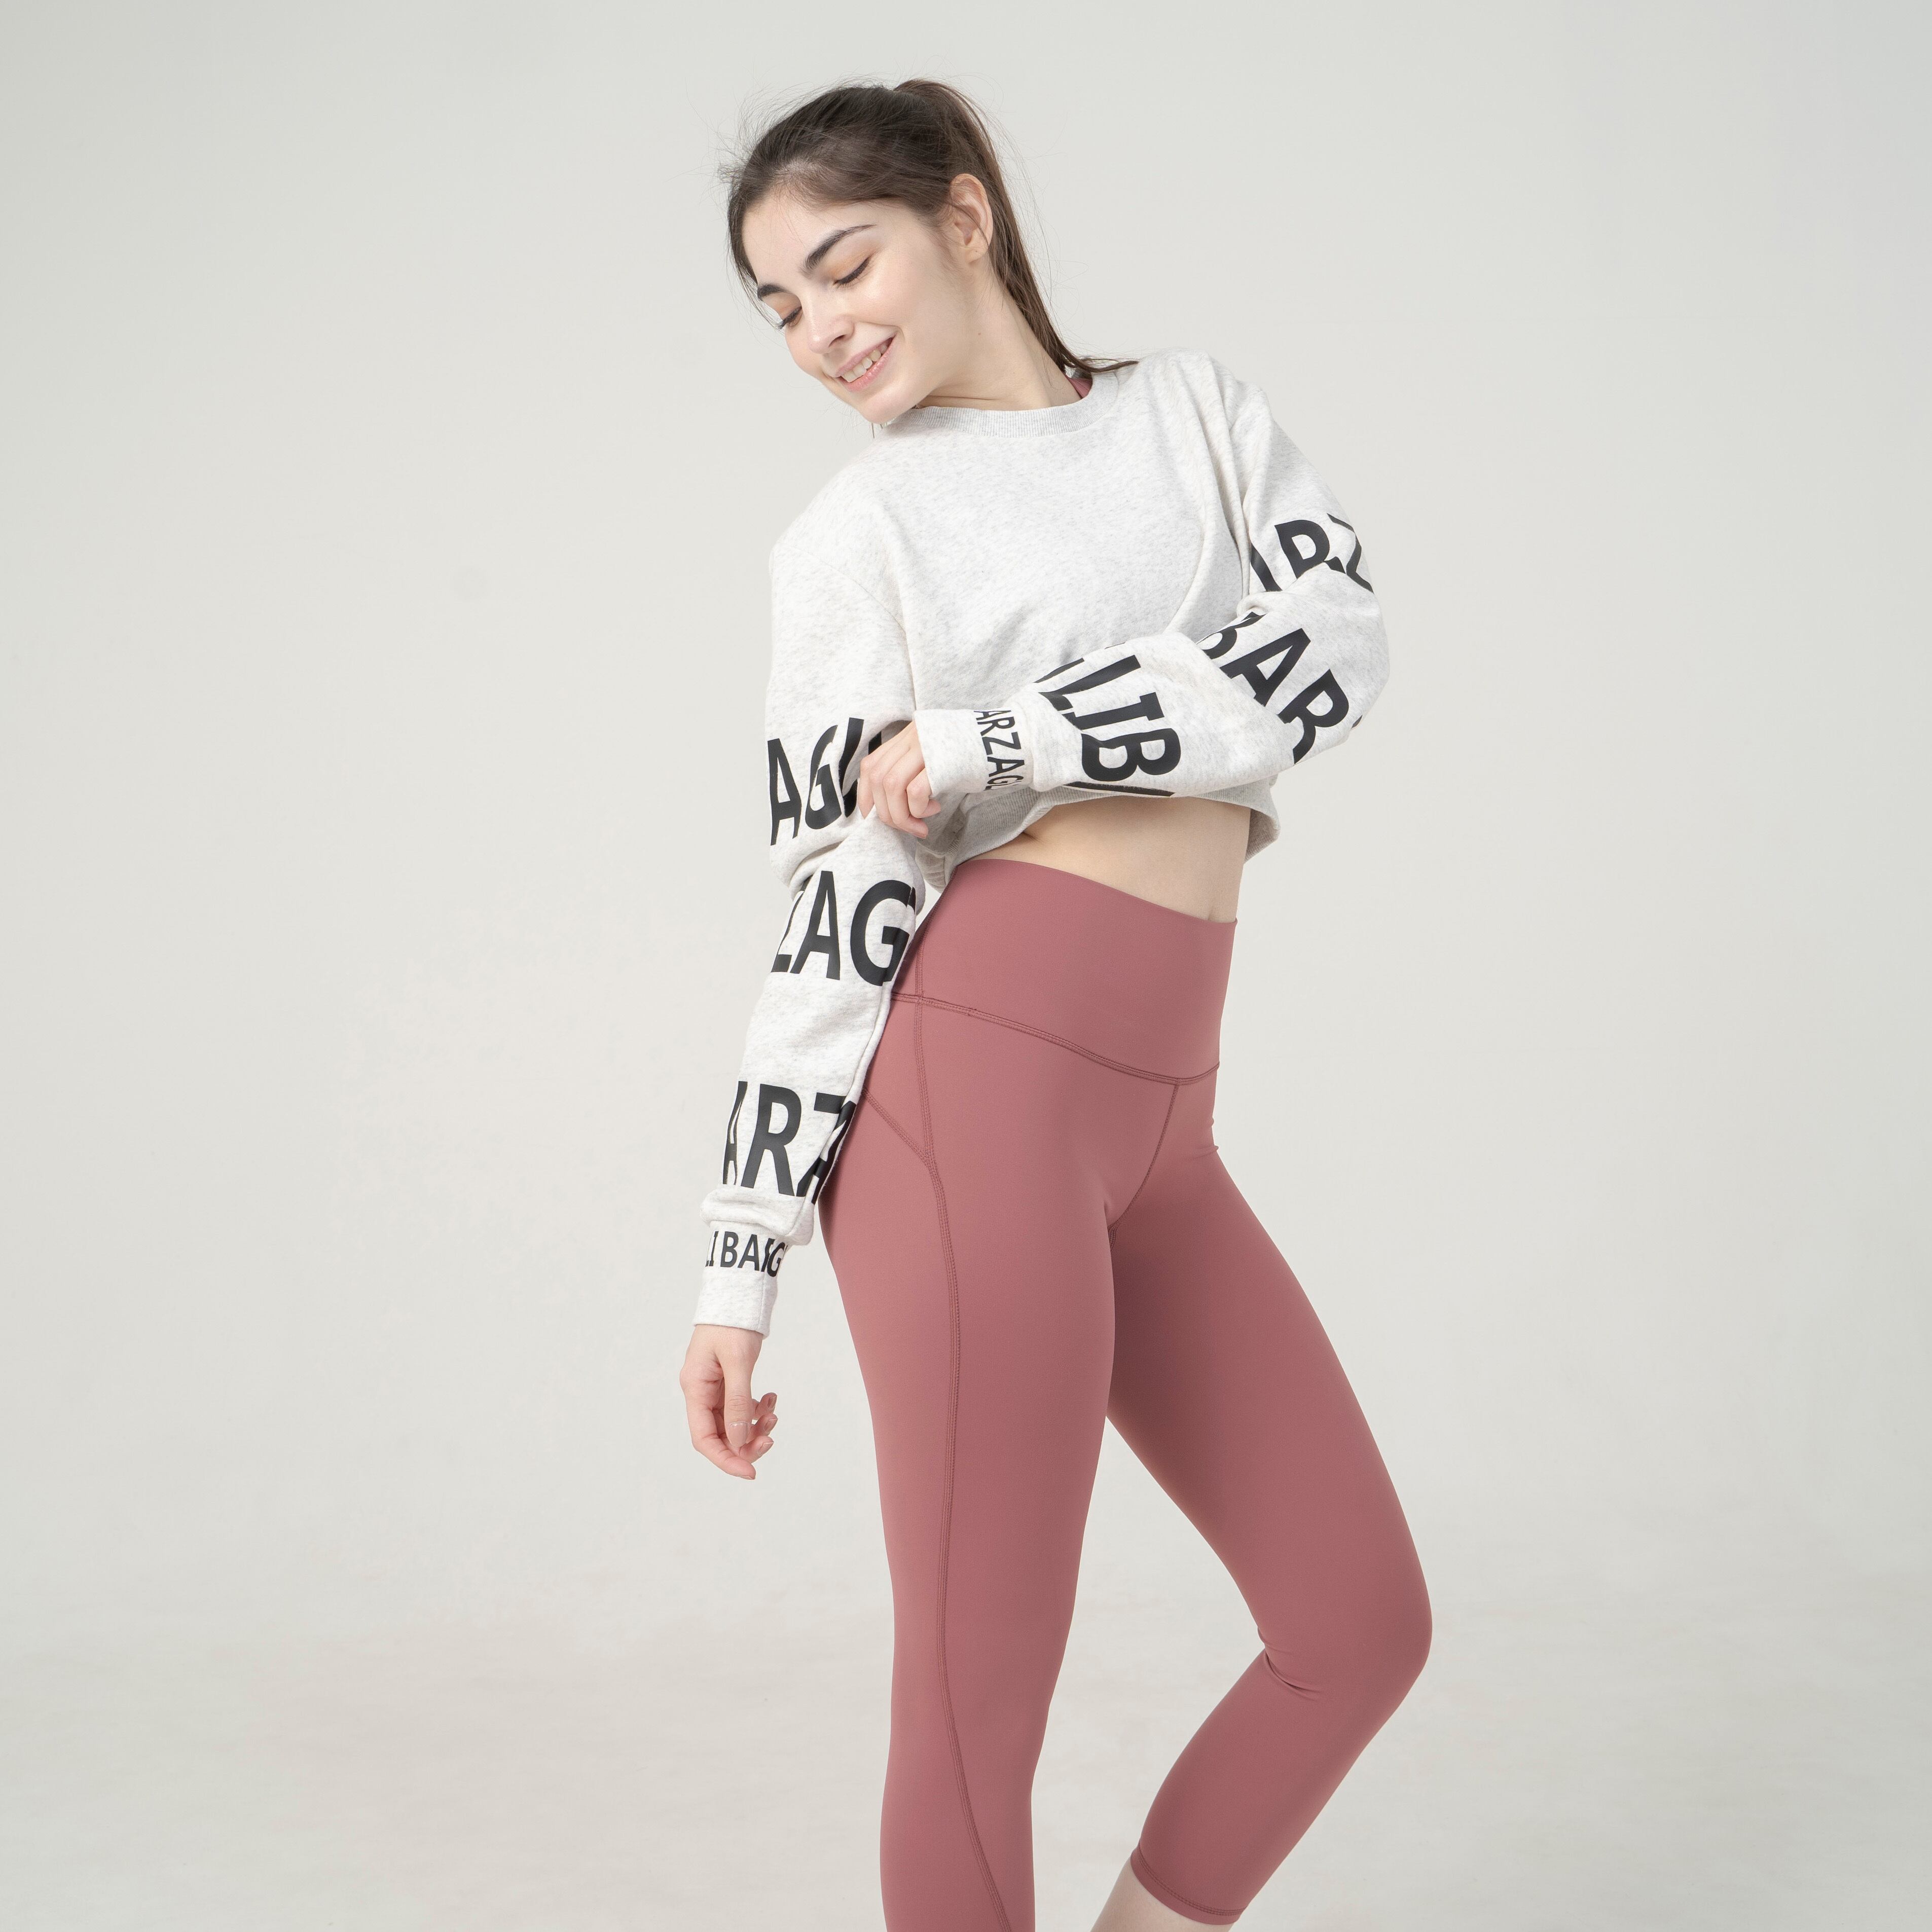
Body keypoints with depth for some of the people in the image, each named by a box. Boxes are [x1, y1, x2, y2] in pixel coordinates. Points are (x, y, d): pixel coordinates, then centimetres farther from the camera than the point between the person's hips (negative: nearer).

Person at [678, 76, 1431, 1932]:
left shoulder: (1196, 405, 16)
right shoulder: (854, 532, 7)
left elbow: (1333, 637, -2)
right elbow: (838, 898, 2)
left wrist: (989, 743, -9)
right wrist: (739, 1261, -4)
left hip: (1158, 1125, 5)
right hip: (973, 1078, -4)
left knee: (1362, 1621, 8)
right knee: (979, 1694, -4)